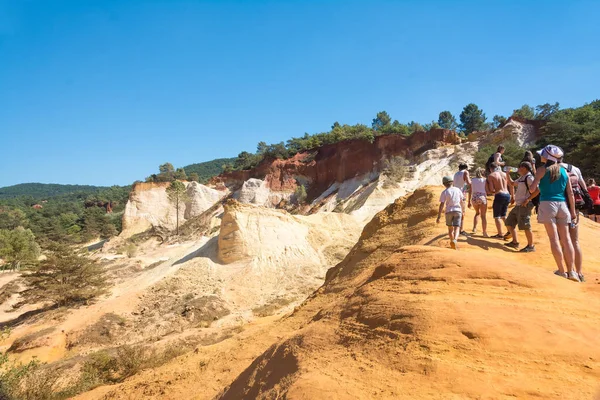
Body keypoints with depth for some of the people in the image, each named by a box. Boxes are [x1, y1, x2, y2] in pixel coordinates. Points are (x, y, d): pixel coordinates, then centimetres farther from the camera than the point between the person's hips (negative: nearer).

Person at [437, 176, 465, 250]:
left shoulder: (444, 192, -6)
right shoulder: (458, 190, 4)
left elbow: (442, 205, -12)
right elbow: (461, 202, 13)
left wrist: (439, 217, -11)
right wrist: (462, 212, 28)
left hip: (449, 212, -1)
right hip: (457, 211, 1)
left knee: (450, 229, 17)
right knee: (456, 229, -7)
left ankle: (452, 242, 23)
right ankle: (454, 240, -33)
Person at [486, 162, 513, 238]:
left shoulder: (491, 176, -4)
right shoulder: (505, 174, 12)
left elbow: (491, 190, -11)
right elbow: (511, 186, 12)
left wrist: (486, 183, 4)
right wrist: (512, 196, 20)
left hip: (499, 196, -6)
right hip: (507, 195, 6)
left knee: (497, 216, 4)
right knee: (503, 215, 20)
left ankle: (500, 234, 4)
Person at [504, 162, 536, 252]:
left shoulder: (529, 177, -11)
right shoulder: (521, 178, 17)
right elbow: (512, 183, 33)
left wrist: (528, 199, -22)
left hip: (524, 206, -10)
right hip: (518, 205, 10)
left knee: (525, 226, -9)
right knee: (509, 223, 14)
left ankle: (531, 246, 1)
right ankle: (515, 242, 21)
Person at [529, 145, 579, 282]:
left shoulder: (542, 169, -3)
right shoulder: (563, 171, 10)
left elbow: (532, 189, -8)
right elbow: (570, 192, 9)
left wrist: (535, 186, 15)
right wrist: (573, 211, 13)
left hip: (547, 204, -4)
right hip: (562, 205, 4)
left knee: (554, 238, -2)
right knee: (566, 239, 7)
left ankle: (562, 271, -1)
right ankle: (571, 271, 8)